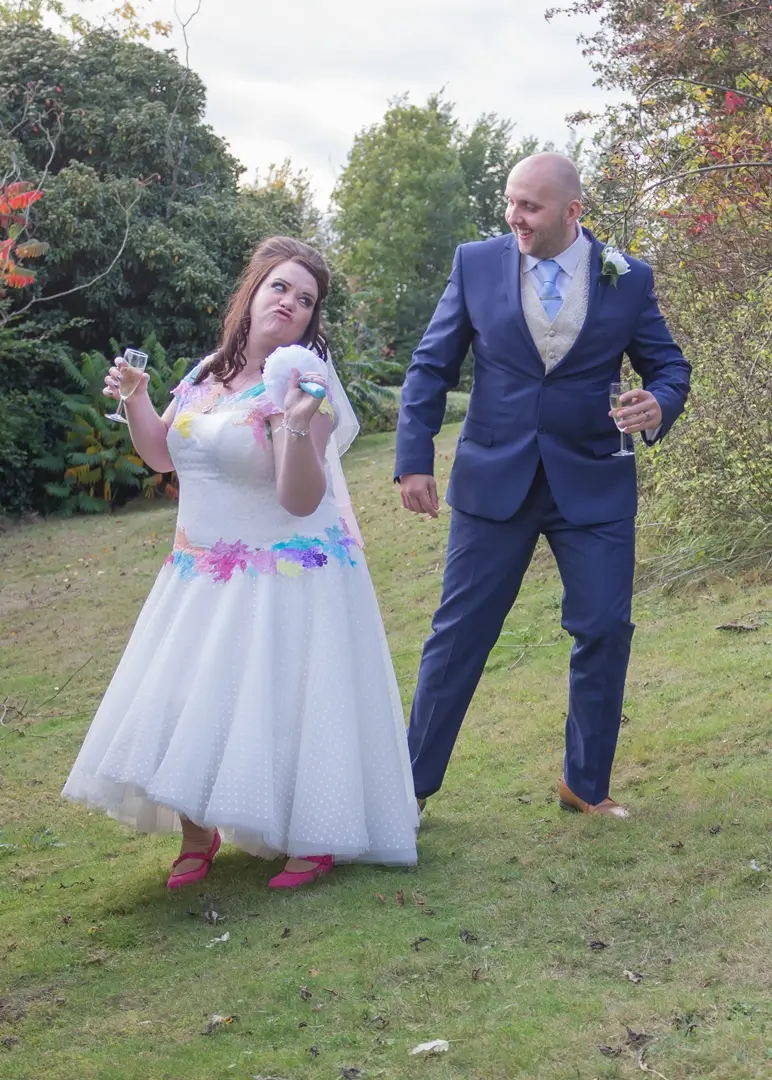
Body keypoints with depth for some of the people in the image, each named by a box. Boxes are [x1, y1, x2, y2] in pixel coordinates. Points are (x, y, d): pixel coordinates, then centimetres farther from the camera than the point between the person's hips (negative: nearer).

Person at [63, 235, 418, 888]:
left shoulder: (306, 382, -14)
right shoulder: (208, 374, 6)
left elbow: (301, 500, -21)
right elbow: (161, 456, 20)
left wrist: (298, 427, -36)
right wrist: (135, 399, 5)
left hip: (288, 578, -6)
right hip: (202, 580, 7)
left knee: (284, 706, -2)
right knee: (188, 706, 9)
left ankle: (317, 839, 19)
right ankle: (197, 836, 28)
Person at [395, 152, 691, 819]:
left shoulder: (629, 279, 0)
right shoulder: (477, 264, 0)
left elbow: (668, 364, 7)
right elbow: (431, 368, 3)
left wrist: (660, 404, -17)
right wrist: (414, 459, -4)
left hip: (593, 485, 1)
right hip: (493, 481, 0)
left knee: (606, 632, 2)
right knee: (460, 633, 3)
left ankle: (586, 785, 21)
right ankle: (413, 782, 15)